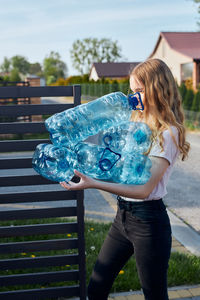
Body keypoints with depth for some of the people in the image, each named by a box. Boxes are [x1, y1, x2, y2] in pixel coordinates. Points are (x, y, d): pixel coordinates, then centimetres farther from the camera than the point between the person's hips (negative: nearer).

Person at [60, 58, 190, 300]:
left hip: (148, 221, -8)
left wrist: (94, 184, -29)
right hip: (123, 216, 8)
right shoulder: (137, 122, 9)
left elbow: (143, 189, -24)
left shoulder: (167, 133, -16)